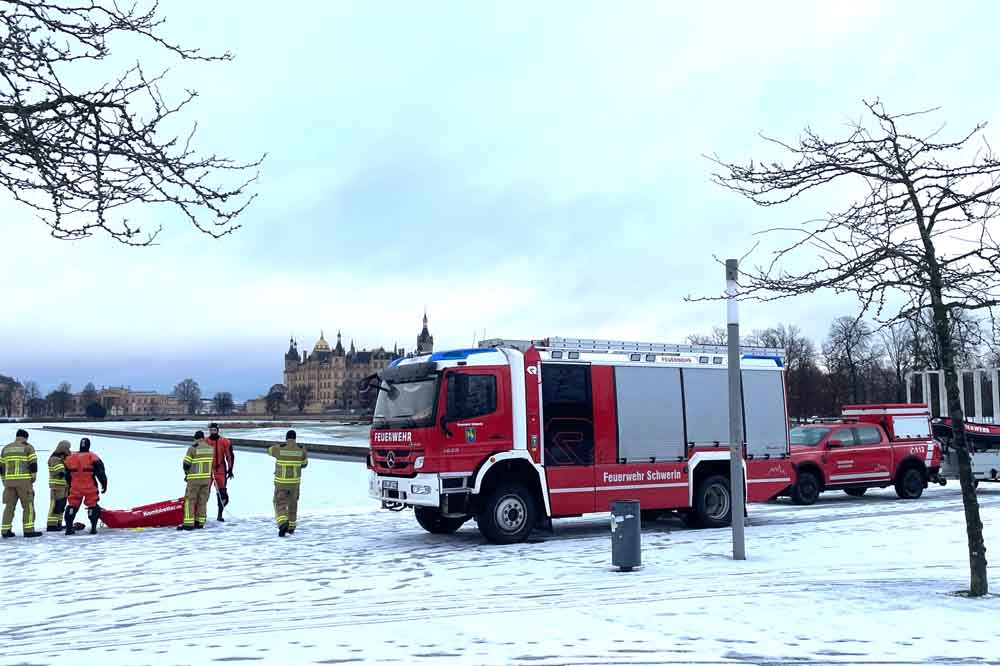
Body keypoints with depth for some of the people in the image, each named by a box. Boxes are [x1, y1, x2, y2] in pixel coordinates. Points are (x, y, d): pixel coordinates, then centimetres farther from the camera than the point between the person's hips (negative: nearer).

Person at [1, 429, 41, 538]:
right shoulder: (28, 447, 0)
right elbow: (33, 464, -7)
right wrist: (33, 478, 4)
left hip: (9, 480, 5)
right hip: (24, 480, -5)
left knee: (9, 505, 11)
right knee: (28, 505, -1)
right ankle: (28, 530, -5)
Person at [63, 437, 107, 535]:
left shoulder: (70, 458, 5)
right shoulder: (93, 457, -7)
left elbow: (67, 475, 14)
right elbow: (101, 472, -9)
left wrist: (69, 486, 26)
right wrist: (104, 484, -1)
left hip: (75, 488, 3)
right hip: (90, 487, -3)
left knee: (72, 506, 13)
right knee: (93, 506, 6)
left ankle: (69, 528, 9)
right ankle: (93, 528, 1)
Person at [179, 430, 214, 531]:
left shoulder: (193, 448, -12)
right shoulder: (211, 448, 4)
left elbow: (186, 464, -8)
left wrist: (187, 473, 10)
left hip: (194, 478, -5)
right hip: (207, 478, 5)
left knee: (190, 500, 2)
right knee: (202, 500, 12)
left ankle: (188, 523, -2)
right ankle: (200, 522, 15)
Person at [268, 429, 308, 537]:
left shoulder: (279, 448, -11)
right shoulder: (301, 449, -5)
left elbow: (270, 450, 14)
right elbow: (304, 463, 13)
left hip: (281, 481, -3)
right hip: (294, 481, 3)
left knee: (280, 504, 2)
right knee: (292, 503, 22)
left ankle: (283, 524, -23)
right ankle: (291, 527, 30)